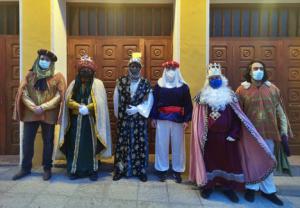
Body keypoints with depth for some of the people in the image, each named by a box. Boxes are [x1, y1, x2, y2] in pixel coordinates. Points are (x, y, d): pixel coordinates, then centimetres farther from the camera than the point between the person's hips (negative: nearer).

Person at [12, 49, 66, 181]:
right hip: (30, 114, 3)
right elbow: (23, 93, 1)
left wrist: (44, 107, -15)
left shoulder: (57, 77, 0)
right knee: (27, 141, 8)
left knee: (48, 142, 7)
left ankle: (47, 168, 21)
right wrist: (33, 107, -14)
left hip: (49, 115, -2)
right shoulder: (30, 75, 8)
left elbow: (59, 96, -6)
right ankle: (25, 168, 25)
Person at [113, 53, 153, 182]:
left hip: (140, 119, 0)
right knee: (122, 143, 6)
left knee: (140, 144, 4)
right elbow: (116, 99, 5)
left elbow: (149, 101, -1)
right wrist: (118, 114, 5)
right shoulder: (121, 81, 2)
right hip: (124, 118, 1)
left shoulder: (146, 83, 1)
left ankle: (141, 171, 18)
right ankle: (120, 170, 20)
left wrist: (137, 109, -13)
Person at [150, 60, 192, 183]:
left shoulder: (183, 87, 1)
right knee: (162, 144, 7)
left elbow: (188, 105, 0)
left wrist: (186, 120, -5)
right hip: (162, 119, 0)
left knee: (178, 145, 8)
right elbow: (154, 102, 4)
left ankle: (177, 171, 24)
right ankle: (162, 169, 22)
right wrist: (153, 118, 1)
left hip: (178, 120, 0)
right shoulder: (159, 86, 3)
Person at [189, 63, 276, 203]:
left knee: (229, 160, 8)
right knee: (209, 160, 7)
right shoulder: (202, 96, 1)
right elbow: (197, 119, 0)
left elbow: (237, 117, 1)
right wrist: (200, 135, -7)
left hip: (226, 136, 1)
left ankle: (228, 187, 25)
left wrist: (234, 134, -9)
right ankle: (207, 186, 23)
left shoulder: (230, 95, 3)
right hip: (209, 137, -1)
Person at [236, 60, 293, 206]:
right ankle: (251, 188, 32)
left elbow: (280, 112, 5)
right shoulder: (242, 90, -4)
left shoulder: (273, 89, 3)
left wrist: (284, 133, 2)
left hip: (269, 133, 2)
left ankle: (268, 190, 33)